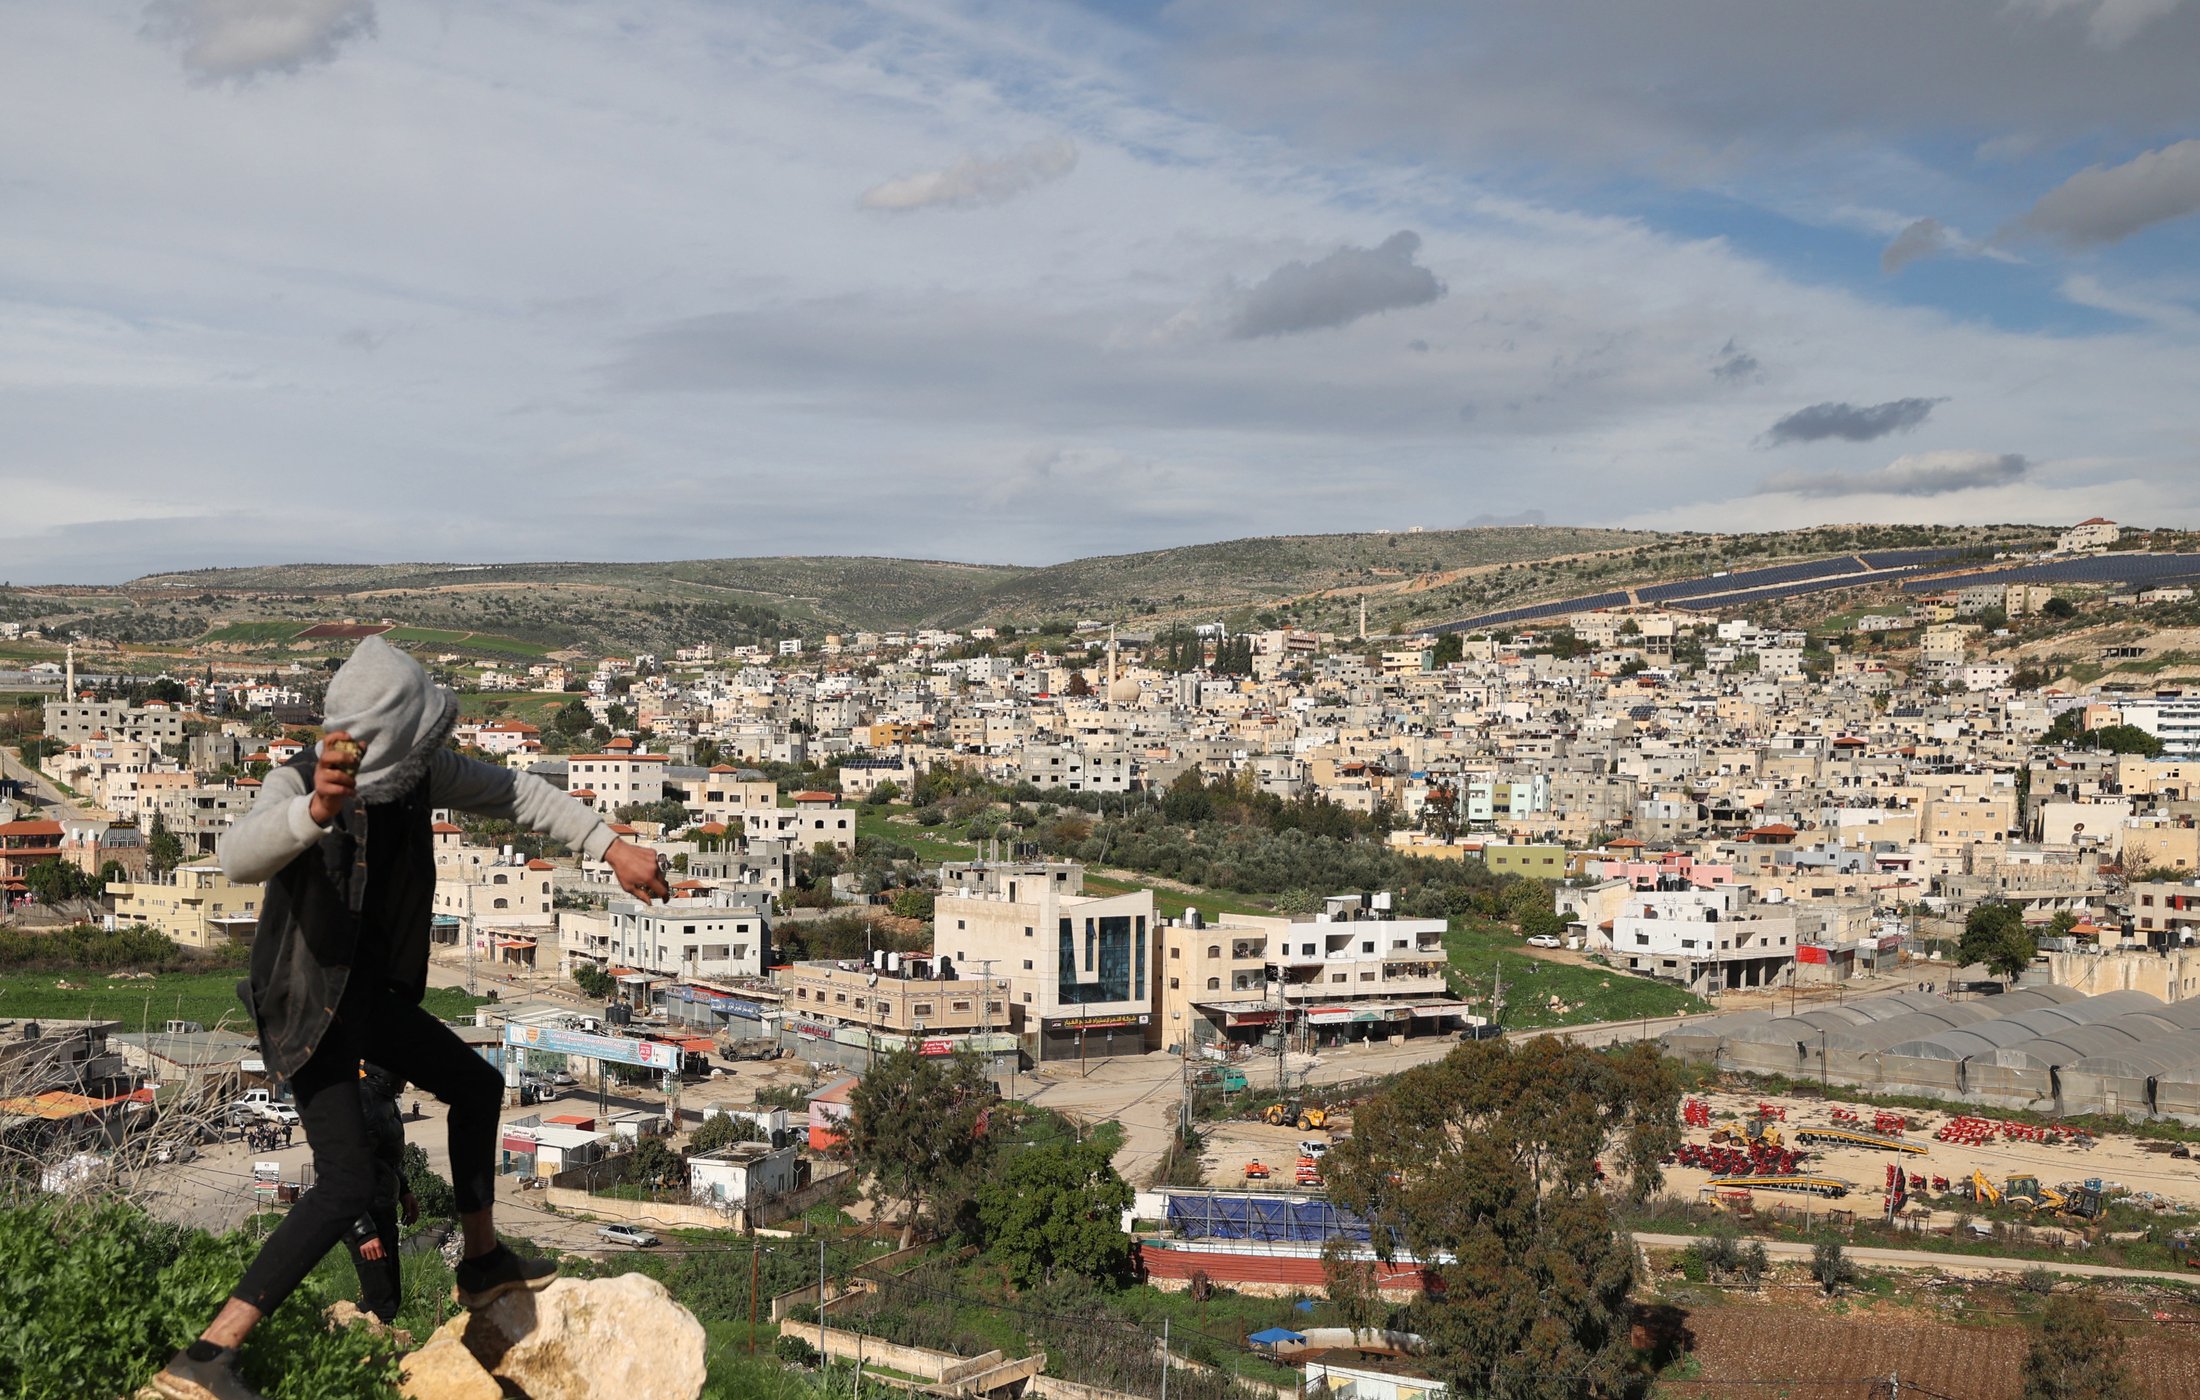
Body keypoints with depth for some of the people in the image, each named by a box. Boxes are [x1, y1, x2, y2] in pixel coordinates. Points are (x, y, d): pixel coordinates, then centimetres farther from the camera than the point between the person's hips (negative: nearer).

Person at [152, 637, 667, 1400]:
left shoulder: (418, 770, -12)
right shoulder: (295, 783, -30)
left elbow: (515, 794, -1)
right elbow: (239, 857, -50)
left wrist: (612, 847, -8)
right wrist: (316, 810, -71)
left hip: (372, 990, 8)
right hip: (310, 1007, -8)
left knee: (477, 1085, 21)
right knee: (347, 1185, -18)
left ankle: (483, 1263, 38)